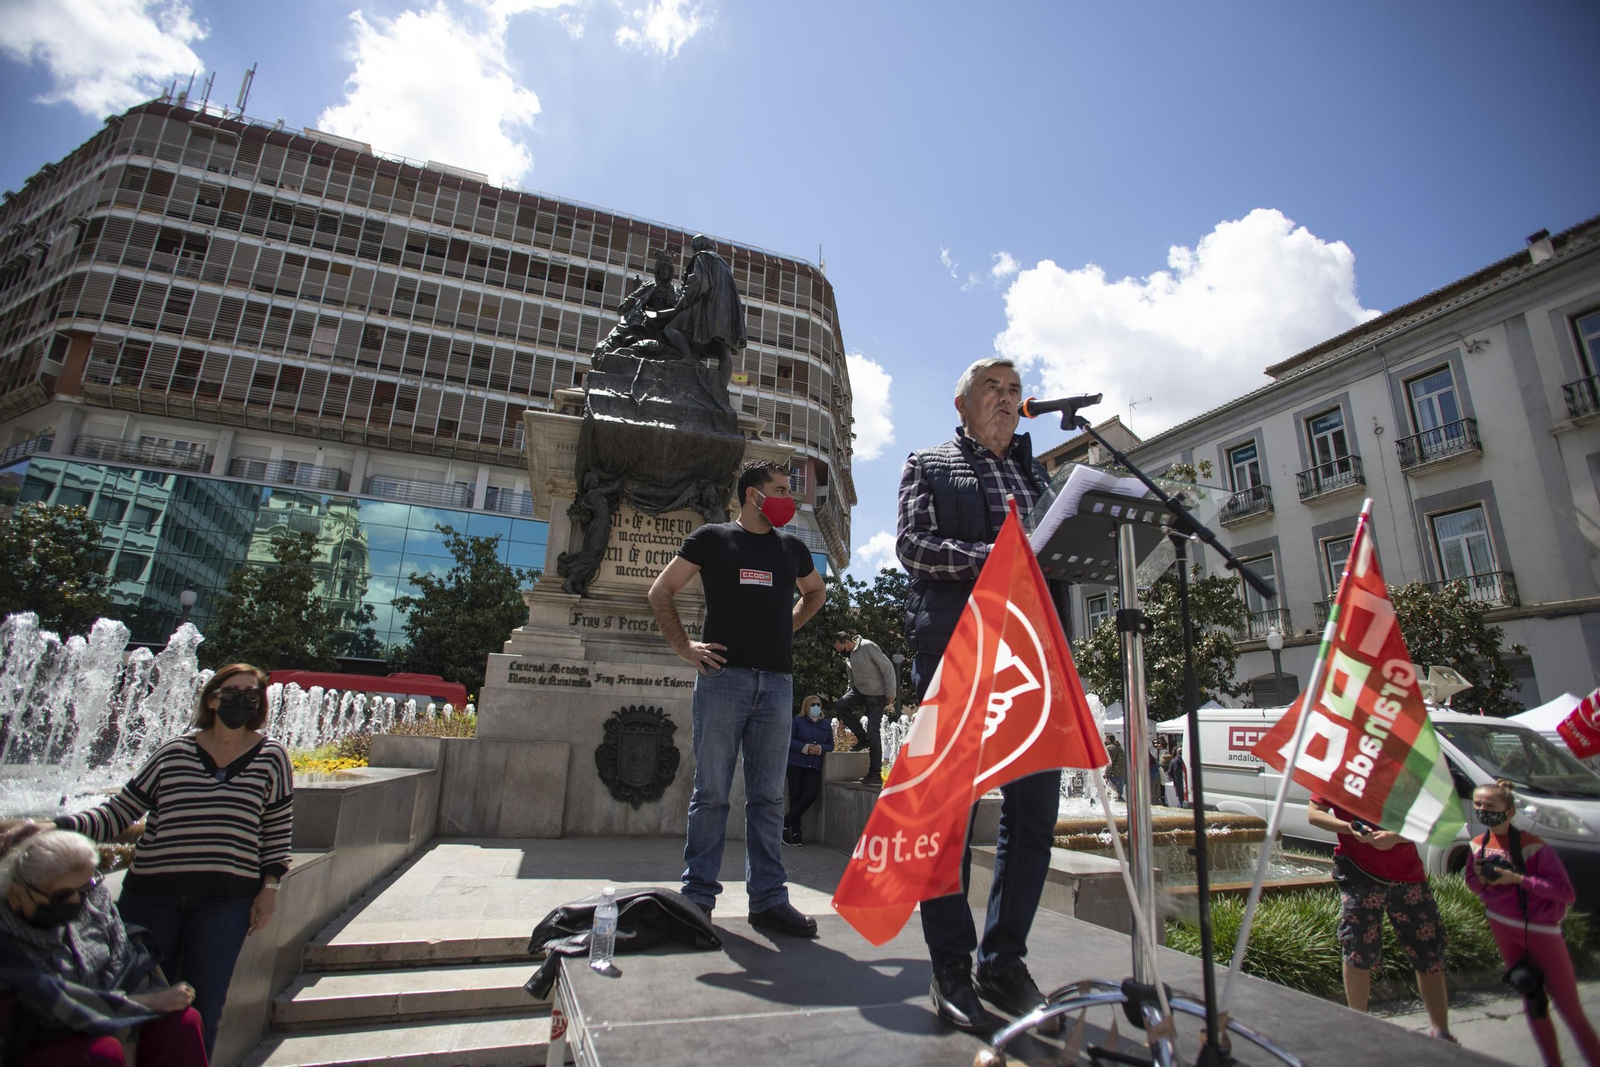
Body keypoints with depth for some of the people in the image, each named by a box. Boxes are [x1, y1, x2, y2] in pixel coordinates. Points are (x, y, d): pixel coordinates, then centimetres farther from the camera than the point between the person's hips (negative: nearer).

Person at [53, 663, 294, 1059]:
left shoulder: (271, 757, 0)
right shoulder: (172, 753, 2)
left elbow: (278, 831, 5)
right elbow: (117, 814, 6)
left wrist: (269, 887, 1)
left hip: (226, 898, -1)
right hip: (152, 893, 1)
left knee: (203, 1008, 4)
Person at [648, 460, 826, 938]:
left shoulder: (792, 548, 16)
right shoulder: (712, 537, 5)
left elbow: (814, 592, 33)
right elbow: (661, 592, 8)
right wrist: (684, 647, -1)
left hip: (777, 683, 3)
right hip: (723, 677, -3)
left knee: (768, 797, 7)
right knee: (711, 794, 3)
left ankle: (769, 898, 15)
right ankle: (698, 896, 15)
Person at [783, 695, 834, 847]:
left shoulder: (826, 724, 13)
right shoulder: (798, 721, 2)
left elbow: (830, 745, 14)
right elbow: (789, 740, -4)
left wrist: (820, 748, -8)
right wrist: (805, 747, -16)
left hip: (814, 766, 3)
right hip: (796, 764, -3)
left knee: (810, 796, -11)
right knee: (795, 797, -4)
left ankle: (785, 823, 3)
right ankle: (796, 832, 7)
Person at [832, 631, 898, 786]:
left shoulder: (867, 647, -19)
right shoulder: (848, 658, 7)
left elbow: (887, 667, -18)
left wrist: (890, 693, -18)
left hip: (877, 695, -7)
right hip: (860, 692, 7)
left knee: (873, 731, -8)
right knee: (839, 706, -15)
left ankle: (875, 774, 2)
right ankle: (862, 739, 3)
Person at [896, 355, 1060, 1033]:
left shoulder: (1037, 471, 26)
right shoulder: (929, 465, 11)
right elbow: (912, 543, -3)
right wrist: (989, 559, -17)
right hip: (953, 642, -5)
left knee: (1035, 808, 5)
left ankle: (1004, 961, 20)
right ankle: (951, 968, 13)